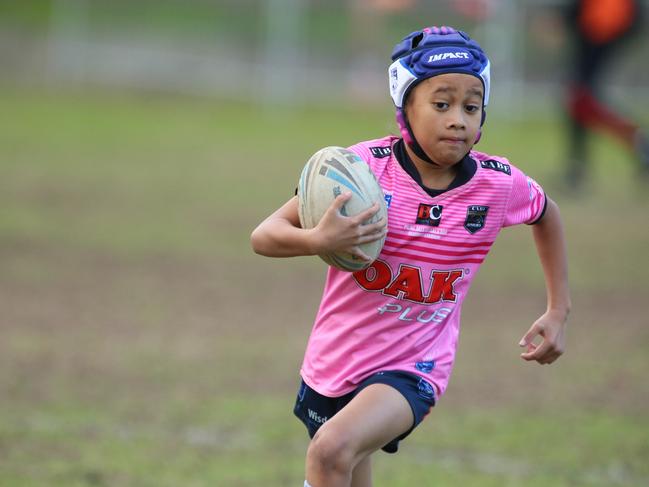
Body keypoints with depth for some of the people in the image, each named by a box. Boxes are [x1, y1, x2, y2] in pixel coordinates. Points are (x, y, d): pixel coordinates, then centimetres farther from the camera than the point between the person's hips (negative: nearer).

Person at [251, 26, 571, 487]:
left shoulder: (498, 185, -10)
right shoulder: (367, 166, -15)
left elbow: (547, 214, 15)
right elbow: (263, 236, -15)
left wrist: (558, 312, 13)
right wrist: (317, 241, -37)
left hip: (414, 368, -2)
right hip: (334, 360, 2)